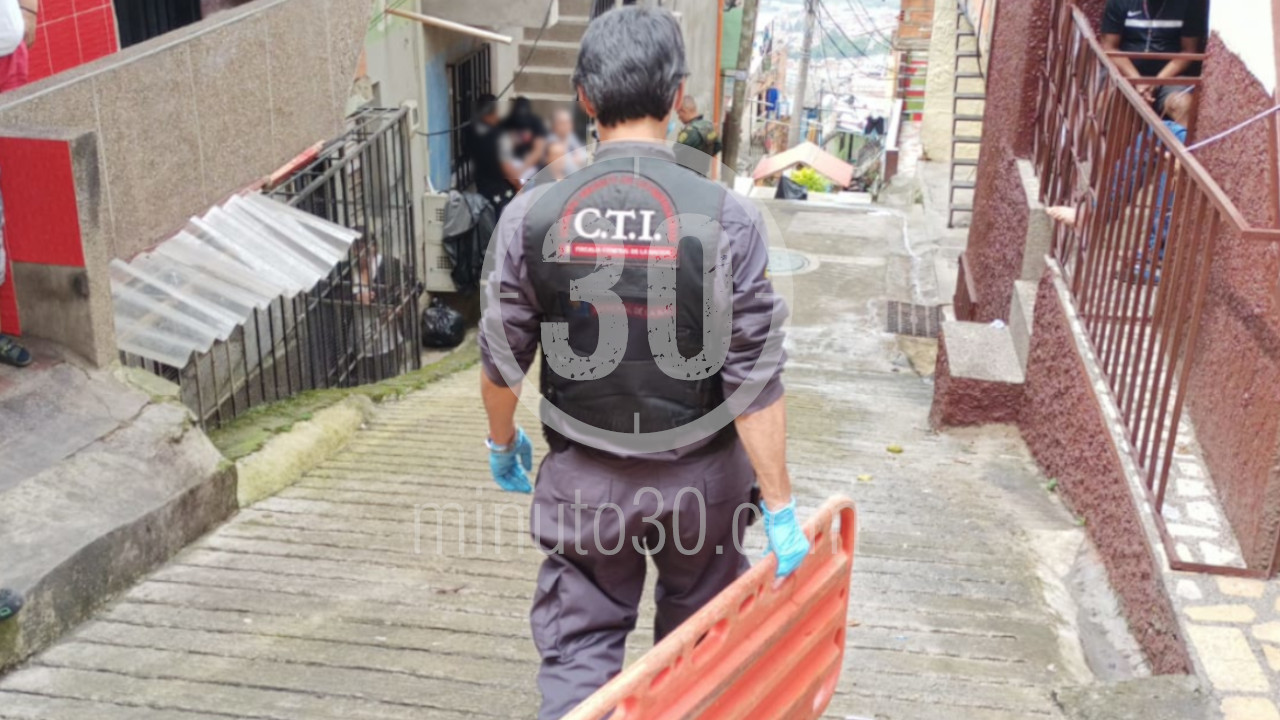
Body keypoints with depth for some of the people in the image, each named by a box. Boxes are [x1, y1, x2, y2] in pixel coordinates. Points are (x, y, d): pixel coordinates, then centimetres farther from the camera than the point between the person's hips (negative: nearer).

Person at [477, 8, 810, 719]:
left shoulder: (532, 216, -12)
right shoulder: (727, 218, -17)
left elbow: (501, 358, -2)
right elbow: (756, 380, -16)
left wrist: (502, 442, 17)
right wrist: (779, 506, -6)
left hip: (583, 478, 1)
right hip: (699, 479, 0)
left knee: (577, 650, 15)